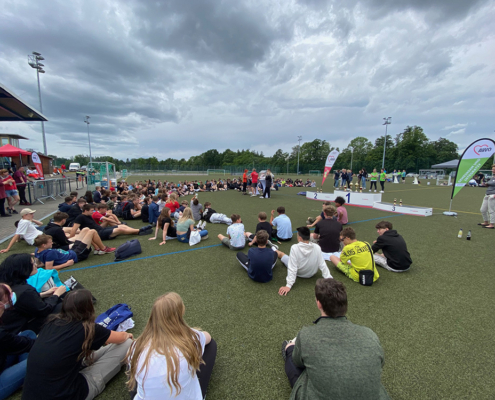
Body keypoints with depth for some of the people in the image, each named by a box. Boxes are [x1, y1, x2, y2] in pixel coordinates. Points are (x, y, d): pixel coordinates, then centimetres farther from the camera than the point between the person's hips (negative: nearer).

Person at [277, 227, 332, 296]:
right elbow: (323, 266, -20)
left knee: (279, 253, 19)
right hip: (312, 274, 3)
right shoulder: (317, 247, -24)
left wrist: (288, 286, -31)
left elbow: (292, 269, -34)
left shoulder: (294, 248, -33)